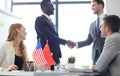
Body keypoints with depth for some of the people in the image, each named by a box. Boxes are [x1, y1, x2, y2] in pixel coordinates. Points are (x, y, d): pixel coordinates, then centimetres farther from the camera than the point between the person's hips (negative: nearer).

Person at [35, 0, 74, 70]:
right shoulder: (40, 20, -7)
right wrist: (66, 42, -16)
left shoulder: (50, 21, 21)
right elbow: (49, 36, -18)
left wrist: (58, 57, 14)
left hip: (54, 56, 8)